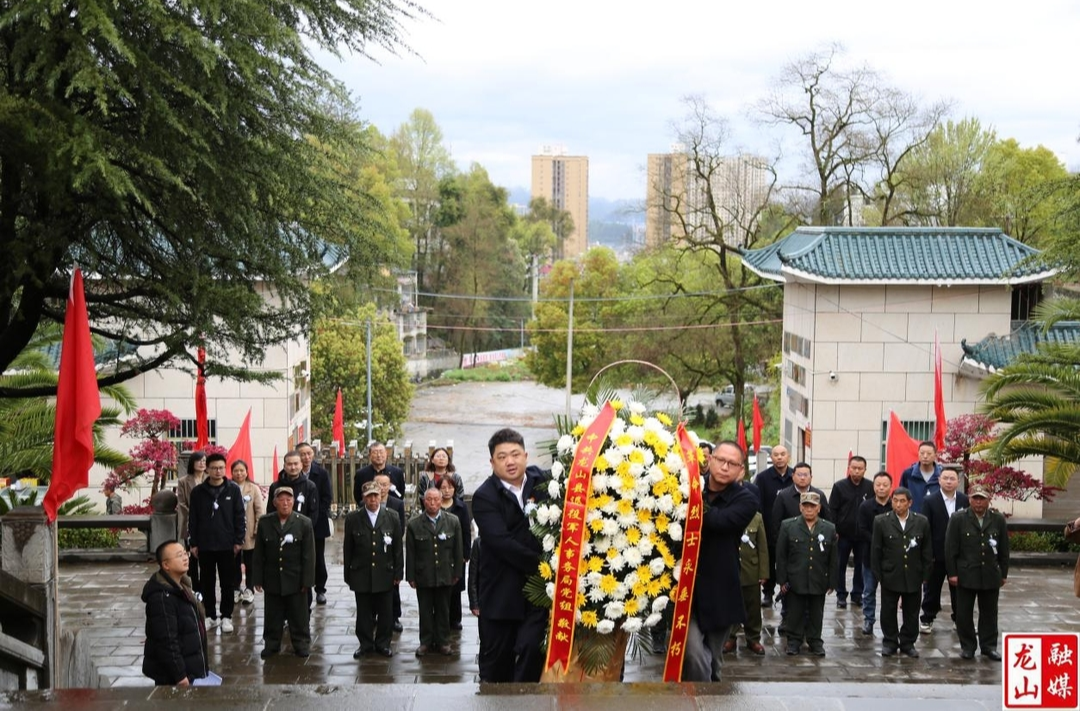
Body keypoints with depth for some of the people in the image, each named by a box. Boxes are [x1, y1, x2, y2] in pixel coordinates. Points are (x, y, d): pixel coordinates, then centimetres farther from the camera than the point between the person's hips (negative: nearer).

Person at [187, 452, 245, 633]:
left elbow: (240, 516, 0)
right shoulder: (198, 492, 1)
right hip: (205, 545, 1)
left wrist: (239, 540, -4)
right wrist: (193, 543, 1)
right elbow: (193, 519, 4)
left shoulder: (233, 489, -2)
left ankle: (226, 616, 14)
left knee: (228, 583, 5)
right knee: (207, 582, 8)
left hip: (227, 545, -1)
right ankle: (210, 616, 17)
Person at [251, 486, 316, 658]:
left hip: (296, 580, -2)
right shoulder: (264, 523, 1)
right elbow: (259, 554, 2)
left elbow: (308, 555, -6)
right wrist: (258, 579, -1)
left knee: (299, 616, 8)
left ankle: (301, 644, 21)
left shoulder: (304, 523, -5)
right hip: (272, 579, 2)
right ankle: (271, 644, 23)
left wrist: (307, 580, -9)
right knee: (272, 617, 10)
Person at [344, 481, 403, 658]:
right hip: (361, 575, 0)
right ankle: (365, 644, 19)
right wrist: (348, 575, 1)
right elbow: (348, 549, 2)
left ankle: (382, 644, 19)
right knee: (364, 612, 7)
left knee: (385, 612, 6)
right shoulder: (353, 519, 0)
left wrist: (398, 573, 0)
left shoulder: (392, 518, 1)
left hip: (385, 575, 0)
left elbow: (398, 548, 3)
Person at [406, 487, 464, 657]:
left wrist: (457, 573, 3)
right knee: (425, 611, 7)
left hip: (445, 576, 1)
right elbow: (410, 553, -2)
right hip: (423, 576, -1)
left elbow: (458, 550, 4)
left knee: (443, 610, 10)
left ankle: (443, 642, 20)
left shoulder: (453, 522, 0)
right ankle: (425, 642, 17)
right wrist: (411, 576, -3)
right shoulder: (414, 524, -3)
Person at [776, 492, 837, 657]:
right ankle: (794, 641, 18)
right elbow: (781, 555, -1)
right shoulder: (788, 526, 0)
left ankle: (815, 641, 21)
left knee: (816, 615, 9)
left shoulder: (829, 529, 4)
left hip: (818, 582, 1)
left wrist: (832, 582, 1)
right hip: (795, 580, -1)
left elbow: (833, 559, 5)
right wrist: (782, 580, -5)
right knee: (795, 613, 6)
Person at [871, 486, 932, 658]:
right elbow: (875, 551, 0)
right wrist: (878, 575, -4)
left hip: (913, 577, 1)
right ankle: (890, 642, 20)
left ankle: (908, 643, 20)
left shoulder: (921, 522, 0)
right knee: (888, 611, 6)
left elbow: (927, 551, 4)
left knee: (911, 612, 8)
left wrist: (925, 575, 1)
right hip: (890, 577, -1)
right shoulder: (881, 522, -3)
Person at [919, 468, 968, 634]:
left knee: (958, 588, 11)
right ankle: (927, 619, 18)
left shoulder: (965, 500, 0)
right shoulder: (930, 501, -6)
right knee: (932, 588, 8)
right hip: (936, 553, -2)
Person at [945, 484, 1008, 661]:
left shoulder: (998, 520, 5)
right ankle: (967, 646, 14)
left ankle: (989, 646, 18)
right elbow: (950, 548, -4)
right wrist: (952, 573, -9)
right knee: (964, 613, 3)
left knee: (989, 613, 9)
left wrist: (1003, 574, 6)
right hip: (966, 574, -2)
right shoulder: (958, 519, -3)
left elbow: (1004, 549, 8)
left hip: (991, 575, 2)